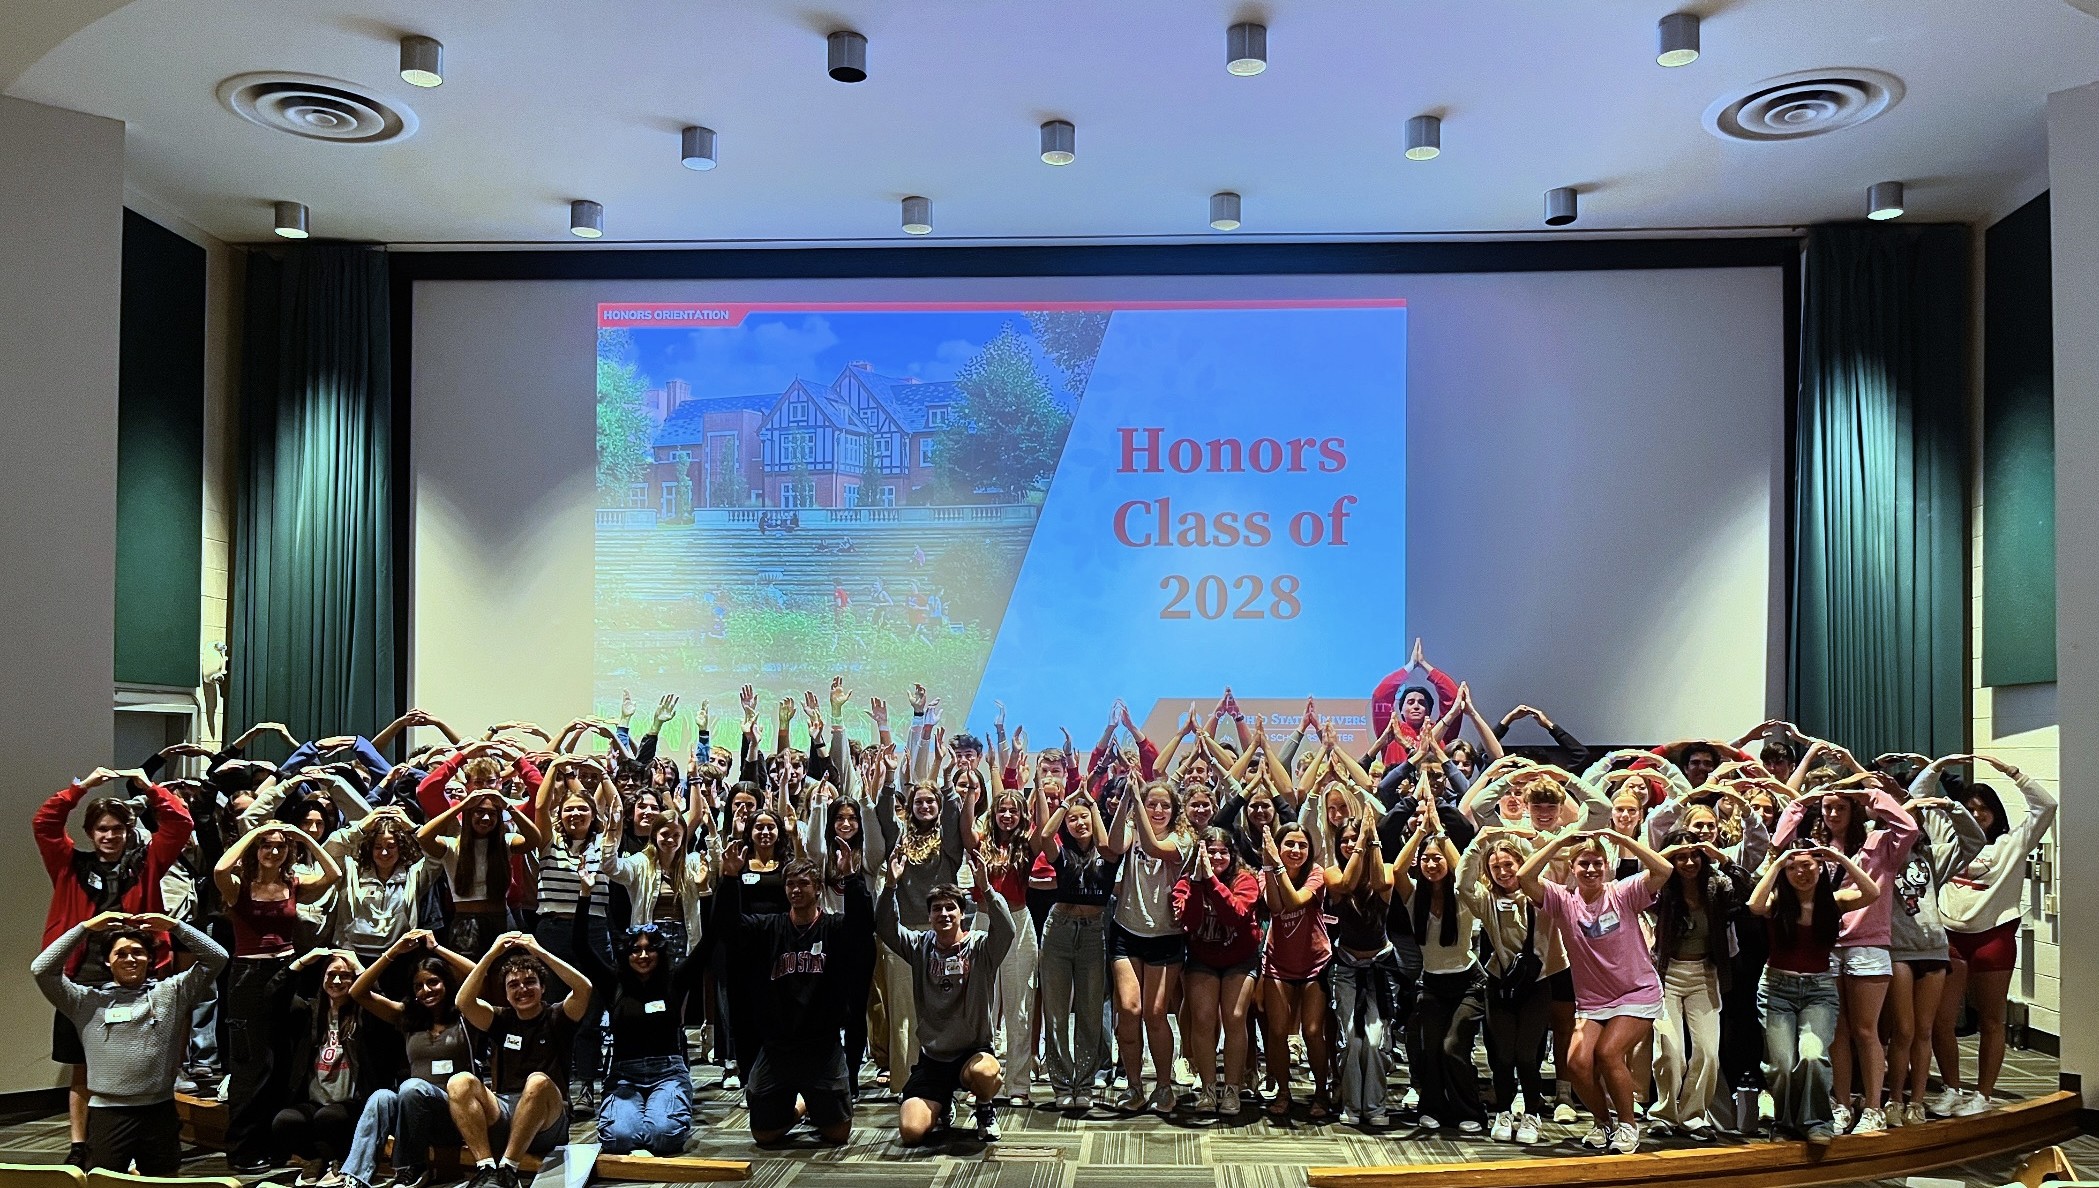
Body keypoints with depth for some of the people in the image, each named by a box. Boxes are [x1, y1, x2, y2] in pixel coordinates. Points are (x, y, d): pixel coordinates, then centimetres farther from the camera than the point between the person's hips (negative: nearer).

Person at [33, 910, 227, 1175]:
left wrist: (173, 926, -2)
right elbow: (41, 970, -1)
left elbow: (216, 958, 1)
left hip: (160, 1111, 1)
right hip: (107, 1112, -1)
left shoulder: (172, 992, 6)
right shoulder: (88, 1001, 6)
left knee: (165, 1182, 13)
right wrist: (85, 927, -3)